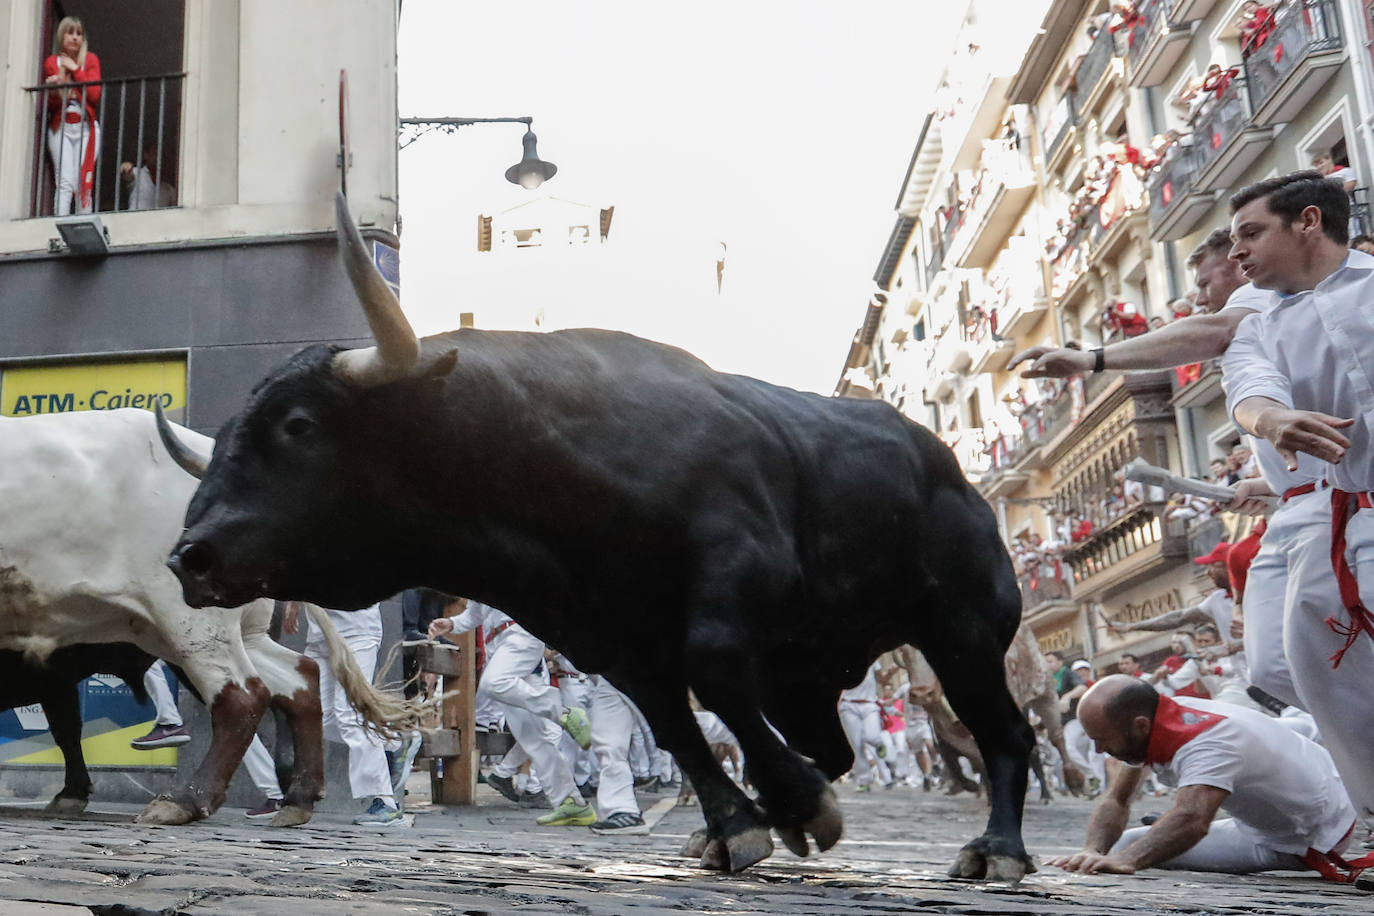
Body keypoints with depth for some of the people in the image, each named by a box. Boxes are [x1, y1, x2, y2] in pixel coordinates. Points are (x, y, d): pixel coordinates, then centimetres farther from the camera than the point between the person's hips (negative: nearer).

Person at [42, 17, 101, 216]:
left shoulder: (90, 60, 7)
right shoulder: (51, 62, 7)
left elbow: (95, 95, -4)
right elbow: (48, 104, 8)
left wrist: (75, 69, -6)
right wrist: (52, 91, -13)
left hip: (85, 127, 0)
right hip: (60, 128, 0)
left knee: (84, 184, -7)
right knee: (65, 183, -13)